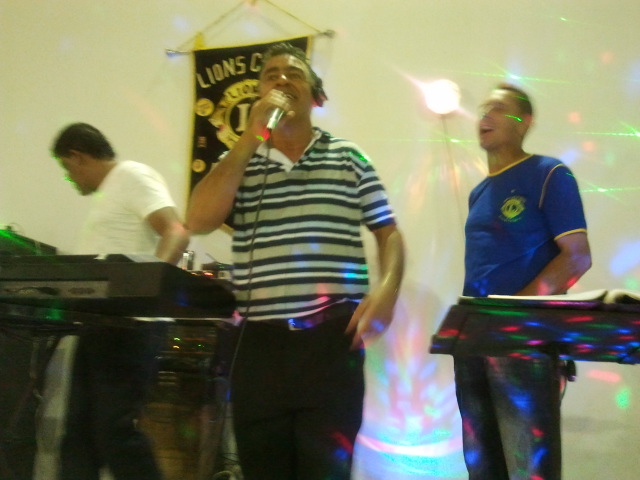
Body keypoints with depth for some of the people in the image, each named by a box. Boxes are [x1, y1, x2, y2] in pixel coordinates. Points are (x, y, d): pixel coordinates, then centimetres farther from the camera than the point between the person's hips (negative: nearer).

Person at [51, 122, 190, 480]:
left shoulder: (132, 176, -5)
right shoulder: (111, 190, 25)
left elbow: (177, 233, -20)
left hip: (128, 326, -11)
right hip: (103, 326, 11)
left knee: (115, 433, -13)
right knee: (79, 435, 9)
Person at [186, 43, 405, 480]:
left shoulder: (348, 158, 9)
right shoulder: (240, 161, 12)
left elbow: (388, 232, 11)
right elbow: (199, 221, -5)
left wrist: (386, 289, -10)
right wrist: (251, 136, -5)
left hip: (332, 337, -2)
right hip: (261, 341, 2)